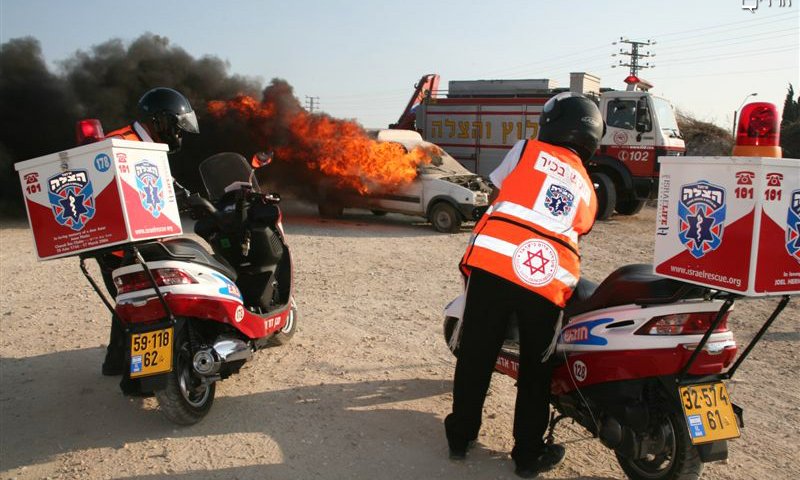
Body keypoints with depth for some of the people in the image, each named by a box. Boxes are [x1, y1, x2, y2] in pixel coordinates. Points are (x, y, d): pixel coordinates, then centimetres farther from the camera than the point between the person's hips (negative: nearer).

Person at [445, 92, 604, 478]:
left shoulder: (527, 149, 12)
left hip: (494, 260, -2)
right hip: (550, 279, 2)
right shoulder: (587, 187, 22)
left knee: (476, 353, 13)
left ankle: (461, 436, 28)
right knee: (536, 368, 17)